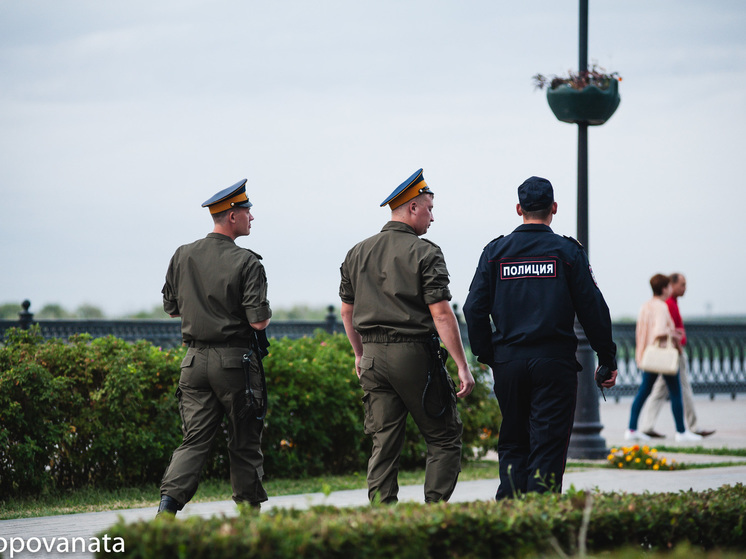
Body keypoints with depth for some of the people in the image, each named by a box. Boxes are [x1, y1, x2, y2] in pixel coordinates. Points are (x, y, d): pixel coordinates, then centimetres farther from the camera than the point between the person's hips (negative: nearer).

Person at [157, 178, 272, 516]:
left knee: (195, 440, 3)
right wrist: (265, 312, 6)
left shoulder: (182, 256, 4)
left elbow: (171, 307, 14)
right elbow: (258, 321, -16)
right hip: (236, 361, -4)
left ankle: (169, 503, -18)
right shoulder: (246, 263, -12)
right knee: (244, 443, 9)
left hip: (196, 360, 4)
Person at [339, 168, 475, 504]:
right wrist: (462, 367, -12)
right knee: (444, 438, 4)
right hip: (414, 352, -6)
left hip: (373, 359, 6)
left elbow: (347, 312, 17)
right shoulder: (424, 253, -8)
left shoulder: (357, 253, 11)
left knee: (384, 445, 8)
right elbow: (441, 315, -14)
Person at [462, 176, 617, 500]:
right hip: (555, 362, -3)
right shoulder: (568, 251, 0)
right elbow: (593, 309, -1)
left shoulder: (495, 252, 6)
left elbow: (475, 309, 3)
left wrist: (486, 356, 13)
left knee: (512, 444, 13)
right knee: (548, 445, -1)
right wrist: (607, 360, 6)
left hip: (508, 362, 3)